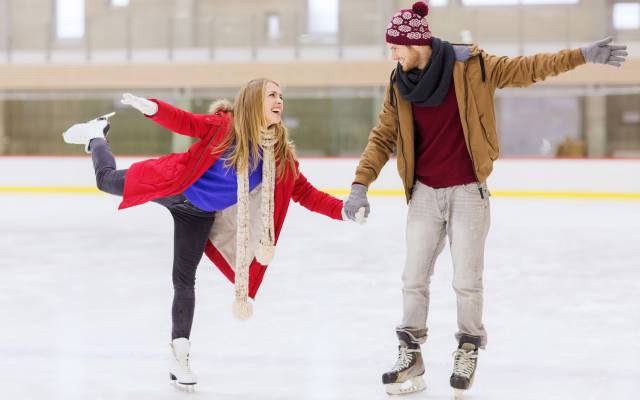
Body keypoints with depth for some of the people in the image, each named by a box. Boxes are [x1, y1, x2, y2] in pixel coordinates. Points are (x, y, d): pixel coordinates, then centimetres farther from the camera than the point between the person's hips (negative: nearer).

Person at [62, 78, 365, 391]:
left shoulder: (280, 155, -15)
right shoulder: (225, 126, -25)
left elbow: (305, 192, -11)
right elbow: (185, 122, -23)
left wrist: (342, 210, -23)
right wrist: (152, 107, -42)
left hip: (201, 216, 3)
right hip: (172, 188, -2)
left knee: (184, 281, 4)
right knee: (107, 180, 14)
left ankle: (179, 357, 15)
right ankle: (96, 135, 46)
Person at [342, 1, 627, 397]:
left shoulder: (470, 67, -11)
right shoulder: (400, 85, -1)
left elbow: (527, 68, -8)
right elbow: (382, 138, 2)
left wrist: (583, 55, -15)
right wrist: (361, 184, -8)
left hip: (468, 193, -3)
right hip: (425, 194, 3)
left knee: (467, 281, 3)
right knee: (414, 279, 6)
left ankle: (468, 351, 24)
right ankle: (410, 356, 19)